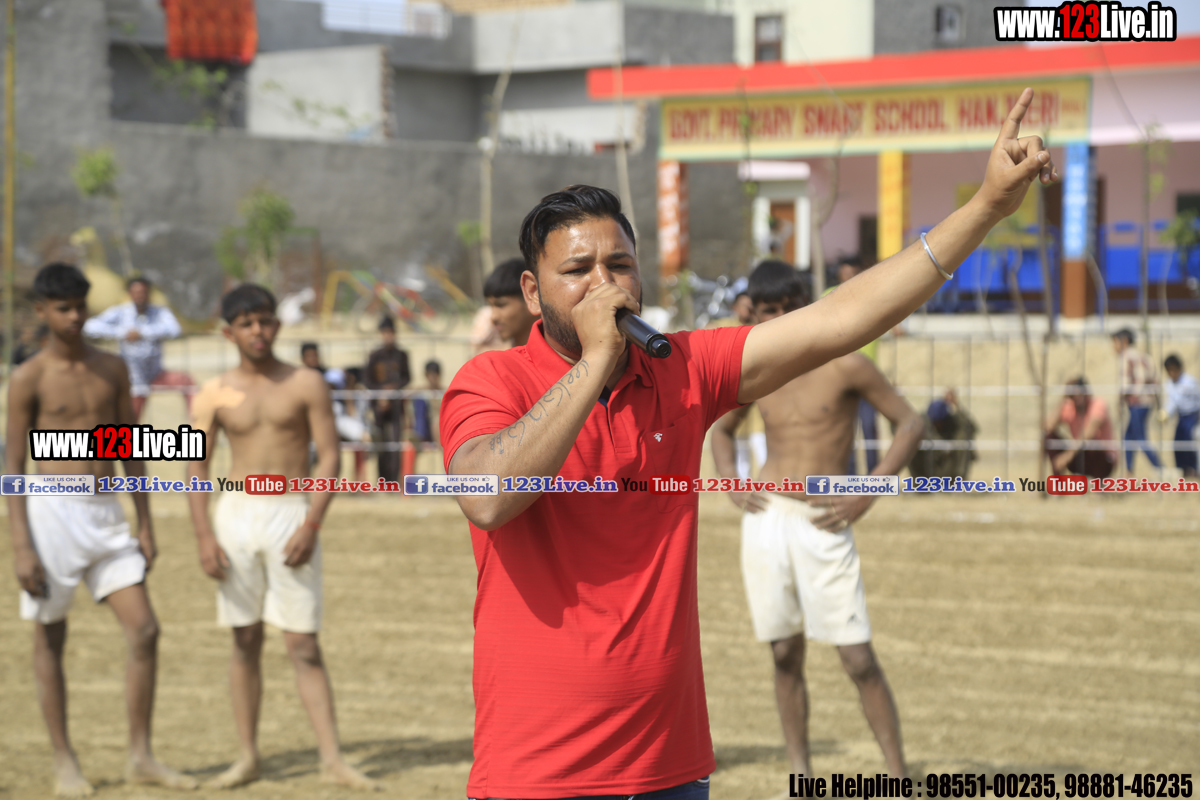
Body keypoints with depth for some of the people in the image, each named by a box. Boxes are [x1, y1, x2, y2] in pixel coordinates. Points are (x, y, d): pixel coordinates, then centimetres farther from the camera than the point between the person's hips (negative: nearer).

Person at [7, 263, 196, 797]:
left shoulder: (112, 370, 9)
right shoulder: (29, 379, -5)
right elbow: (13, 465, -5)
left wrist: (145, 524, 10)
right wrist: (21, 547, -11)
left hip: (106, 514, 4)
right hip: (53, 512, -4)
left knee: (144, 630, -3)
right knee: (50, 639, 4)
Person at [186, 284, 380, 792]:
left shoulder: (306, 385, 1)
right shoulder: (215, 394, 5)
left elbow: (329, 457, -2)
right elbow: (197, 467, 5)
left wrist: (312, 525, -13)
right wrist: (204, 536, -6)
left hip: (291, 516, -2)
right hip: (236, 514, 2)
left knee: (303, 644, -6)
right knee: (245, 641, 6)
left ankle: (332, 759, -6)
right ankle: (248, 756, 13)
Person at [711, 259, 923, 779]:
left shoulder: (844, 365, -5)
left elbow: (910, 423, -1)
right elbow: (722, 430, 26)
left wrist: (867, 494, -8)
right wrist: (730, 484, 8)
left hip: (823, 526, -4)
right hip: (766, 519, 4)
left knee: (859, 660, -7)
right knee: (785, 656, 7)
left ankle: (898, 777, -1)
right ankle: (800, 776, 13)